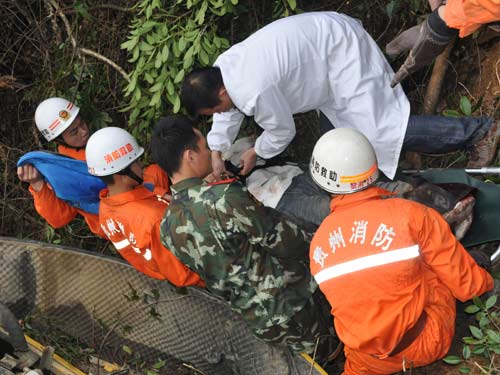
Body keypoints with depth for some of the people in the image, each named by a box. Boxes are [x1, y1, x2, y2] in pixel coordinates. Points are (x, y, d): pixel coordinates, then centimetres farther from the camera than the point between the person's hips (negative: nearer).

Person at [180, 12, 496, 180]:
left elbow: (282, 132, -13)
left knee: (380, 132, -14)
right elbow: (230, 112, 16)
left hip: (343, 49, -10)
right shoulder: (222, 67, -3)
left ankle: (471, 131, -4)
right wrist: (216, 153, 9)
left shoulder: (255, 92, -31)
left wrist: (256, 154, 5)